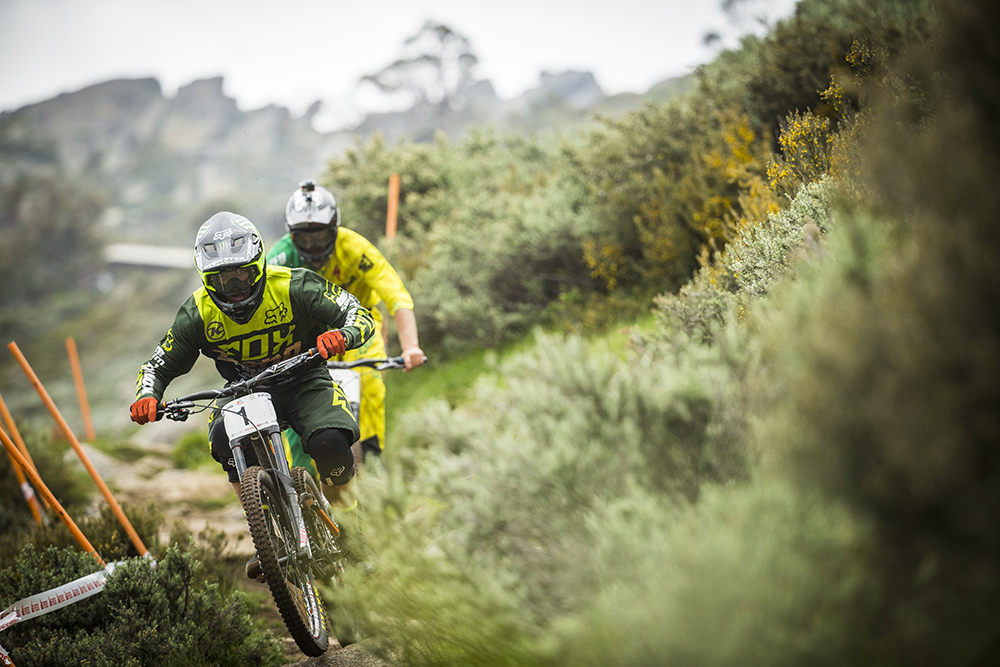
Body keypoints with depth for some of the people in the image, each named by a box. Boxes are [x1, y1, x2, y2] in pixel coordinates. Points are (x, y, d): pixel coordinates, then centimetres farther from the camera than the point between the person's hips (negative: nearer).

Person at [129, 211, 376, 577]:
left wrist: (340, 334, -39)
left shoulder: (292, 287, -19)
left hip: (302, 382, -2)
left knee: (330, 445, -31)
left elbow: (360, 314, -15)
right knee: (224, 436, -32)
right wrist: (146, 397, -26)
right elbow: (159, 365, -2)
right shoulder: (198, 313, -12)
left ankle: (339, 503, 6)